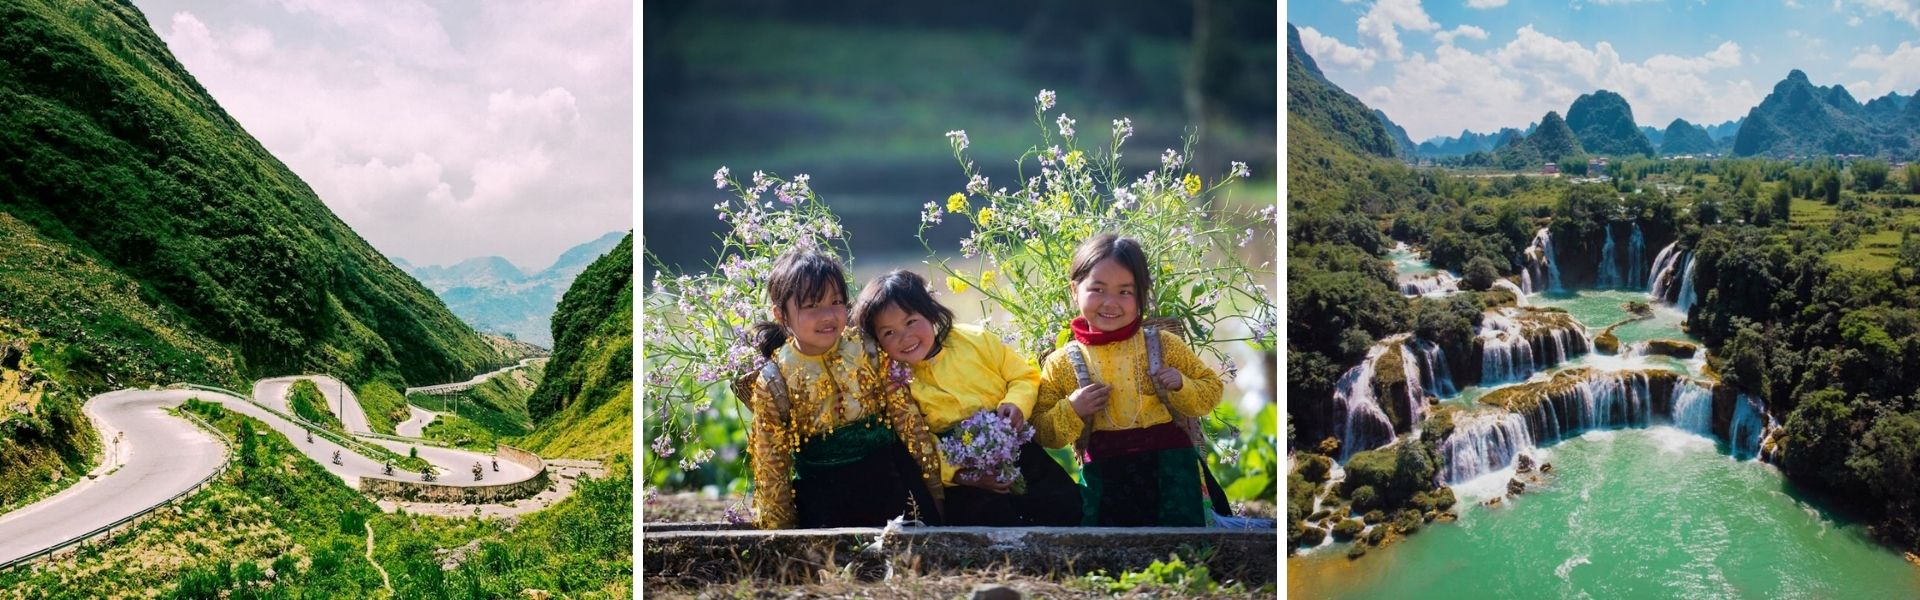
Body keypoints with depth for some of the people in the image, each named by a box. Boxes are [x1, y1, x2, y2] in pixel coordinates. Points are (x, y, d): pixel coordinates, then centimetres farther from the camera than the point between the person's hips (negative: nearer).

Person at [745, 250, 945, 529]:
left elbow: (909, 421, 1)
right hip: (824, 503, -1)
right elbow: (771, 465, -1)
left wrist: (934, 489, 2)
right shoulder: (773, 384, -7)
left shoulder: (869, 354, -4)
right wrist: (781, 528, 1)